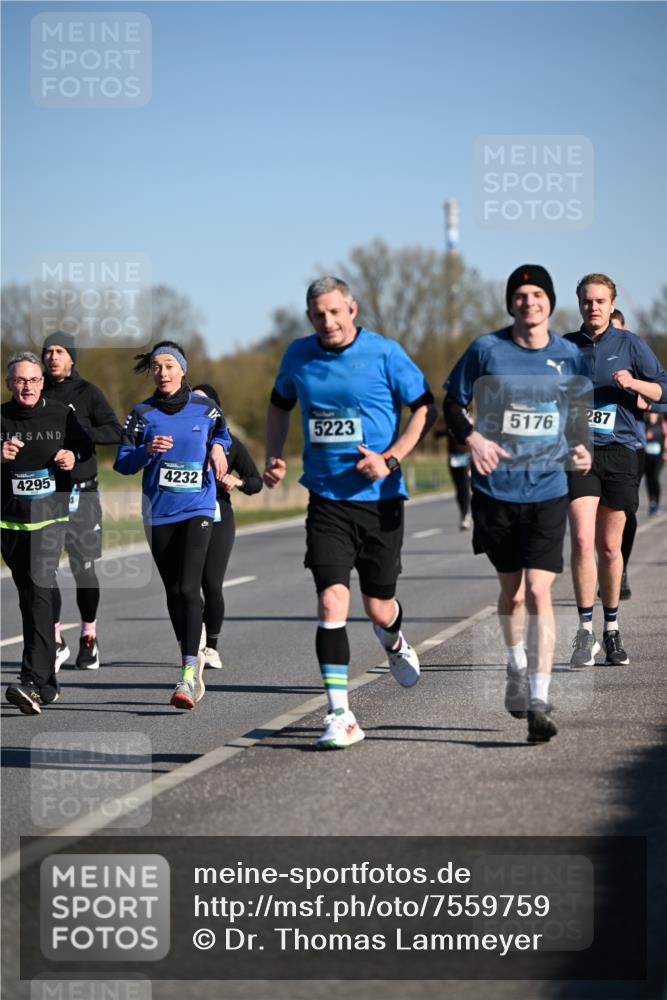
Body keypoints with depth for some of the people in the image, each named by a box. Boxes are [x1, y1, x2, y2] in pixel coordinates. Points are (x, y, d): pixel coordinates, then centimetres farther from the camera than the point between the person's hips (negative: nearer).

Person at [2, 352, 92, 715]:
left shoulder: (62, 415, 4)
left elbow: (89, 450, 16)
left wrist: (74, 459, -5)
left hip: (49, 516, -2)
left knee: (38, 592, -18)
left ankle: (33, 683, -28)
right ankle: (47, 682, 24)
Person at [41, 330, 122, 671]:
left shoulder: (87, 393, 1)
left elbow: (115, 432, -7)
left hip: (80, 492, -2)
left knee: (83, 569, 1)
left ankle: (89, 637, 18)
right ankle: (56, 642, 1)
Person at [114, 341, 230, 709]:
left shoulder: (204, 408, 0)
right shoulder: (142, 414, 0)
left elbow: (222, 431, 22)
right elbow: (122, 463, -1)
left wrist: (217, 447, 1)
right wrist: (147, 450, -19)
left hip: (198, 509, -2)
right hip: (158, 512, 2)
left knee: (188, 588, -16)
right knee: (173, 592, 10)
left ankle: (188, 676, -20)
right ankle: (193, 658, 31)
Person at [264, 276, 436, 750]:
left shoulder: (385, 353, -7)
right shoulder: (298, 356, 4)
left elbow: (425, 409, -3)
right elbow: (280, 404, 23)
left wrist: (391, 459, -15)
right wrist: (274, 456, 9)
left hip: (380, 498, -1)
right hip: (326, 500, 2)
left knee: (379, 606, 8)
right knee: (331, 600, -14)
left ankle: (393, 640, 49)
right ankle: (340, 717, -11)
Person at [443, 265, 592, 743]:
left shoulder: (569, 356, 2)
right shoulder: (486, 350, -3)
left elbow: (579, 411, 15)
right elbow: (453, 402, 5)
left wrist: (581, 448, -4)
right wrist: (472, 439, -13)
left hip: (548, 491, 0)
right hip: (496, 489, 1)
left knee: (539, 593, -12)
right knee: (511, 591, 14)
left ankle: (539, 703, -12)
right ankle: (517, 667, 42)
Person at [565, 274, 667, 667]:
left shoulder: (630, 344, 4)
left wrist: (634, 383, -17)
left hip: (620, 451, 0)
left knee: (610, 547, 6)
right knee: (582, 540, -15)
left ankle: (612, 628, 23)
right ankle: (585, 631, -11)